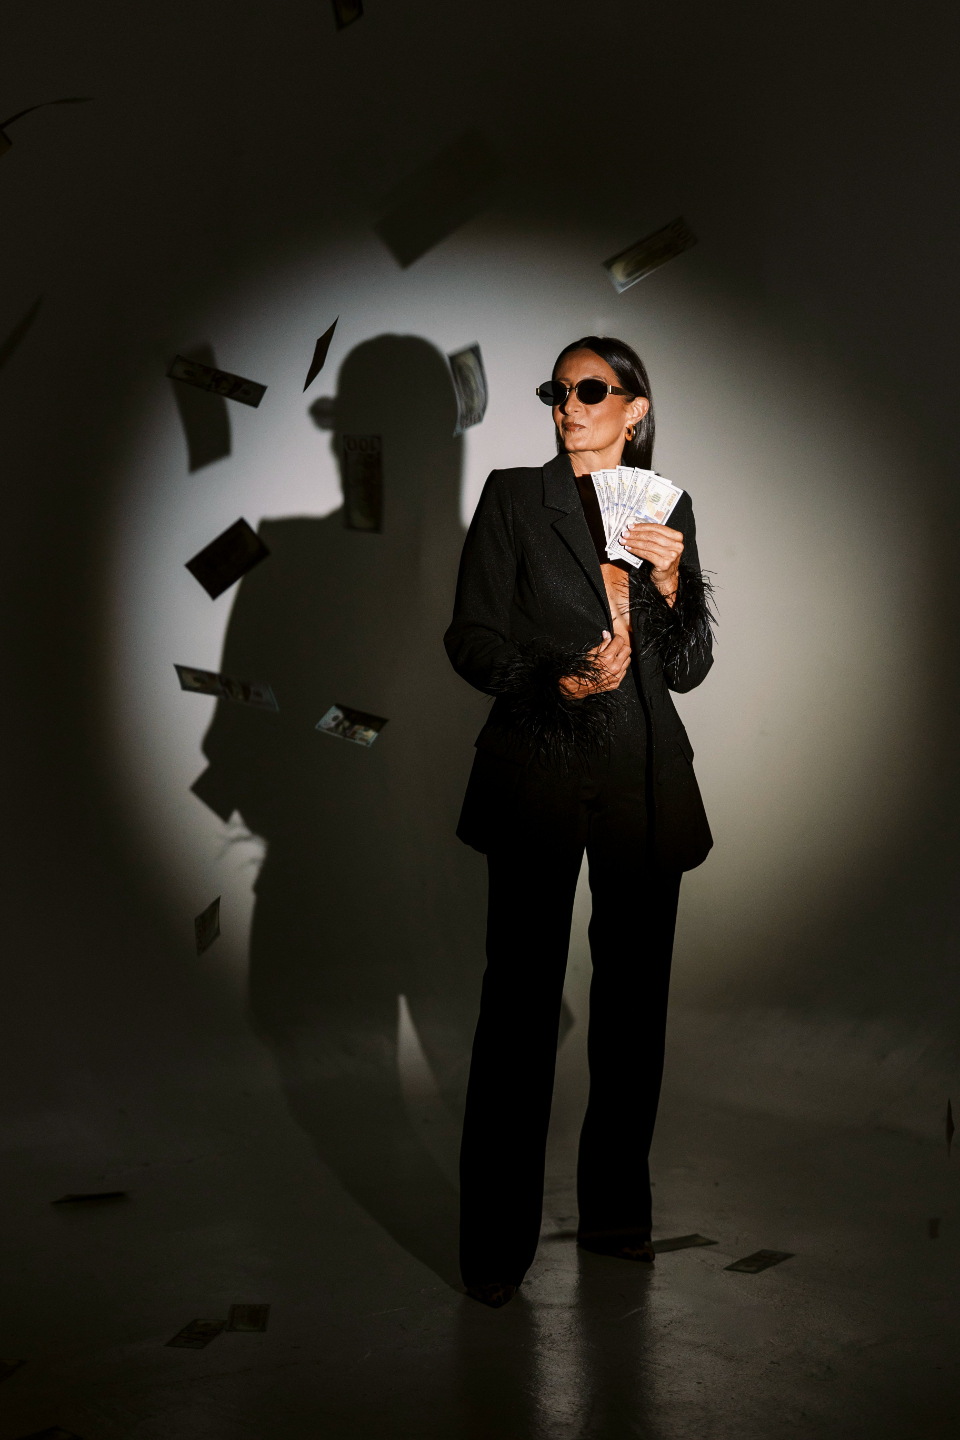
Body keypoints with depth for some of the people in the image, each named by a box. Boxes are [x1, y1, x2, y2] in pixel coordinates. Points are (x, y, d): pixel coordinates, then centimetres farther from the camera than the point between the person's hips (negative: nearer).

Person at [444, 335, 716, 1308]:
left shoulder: (667, 509, 11)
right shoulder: (514, 498, 3)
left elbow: (690, 669, 9)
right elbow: (471, 638, -2)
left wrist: (669, 581, -8)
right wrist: (562, 681, -17)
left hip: (645, 783, 4)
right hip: (539, 775, -3)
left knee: (633, 998, 9)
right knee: (520, 1002, -2)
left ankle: (615, 1210, 26)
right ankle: (497, 1242, 8)